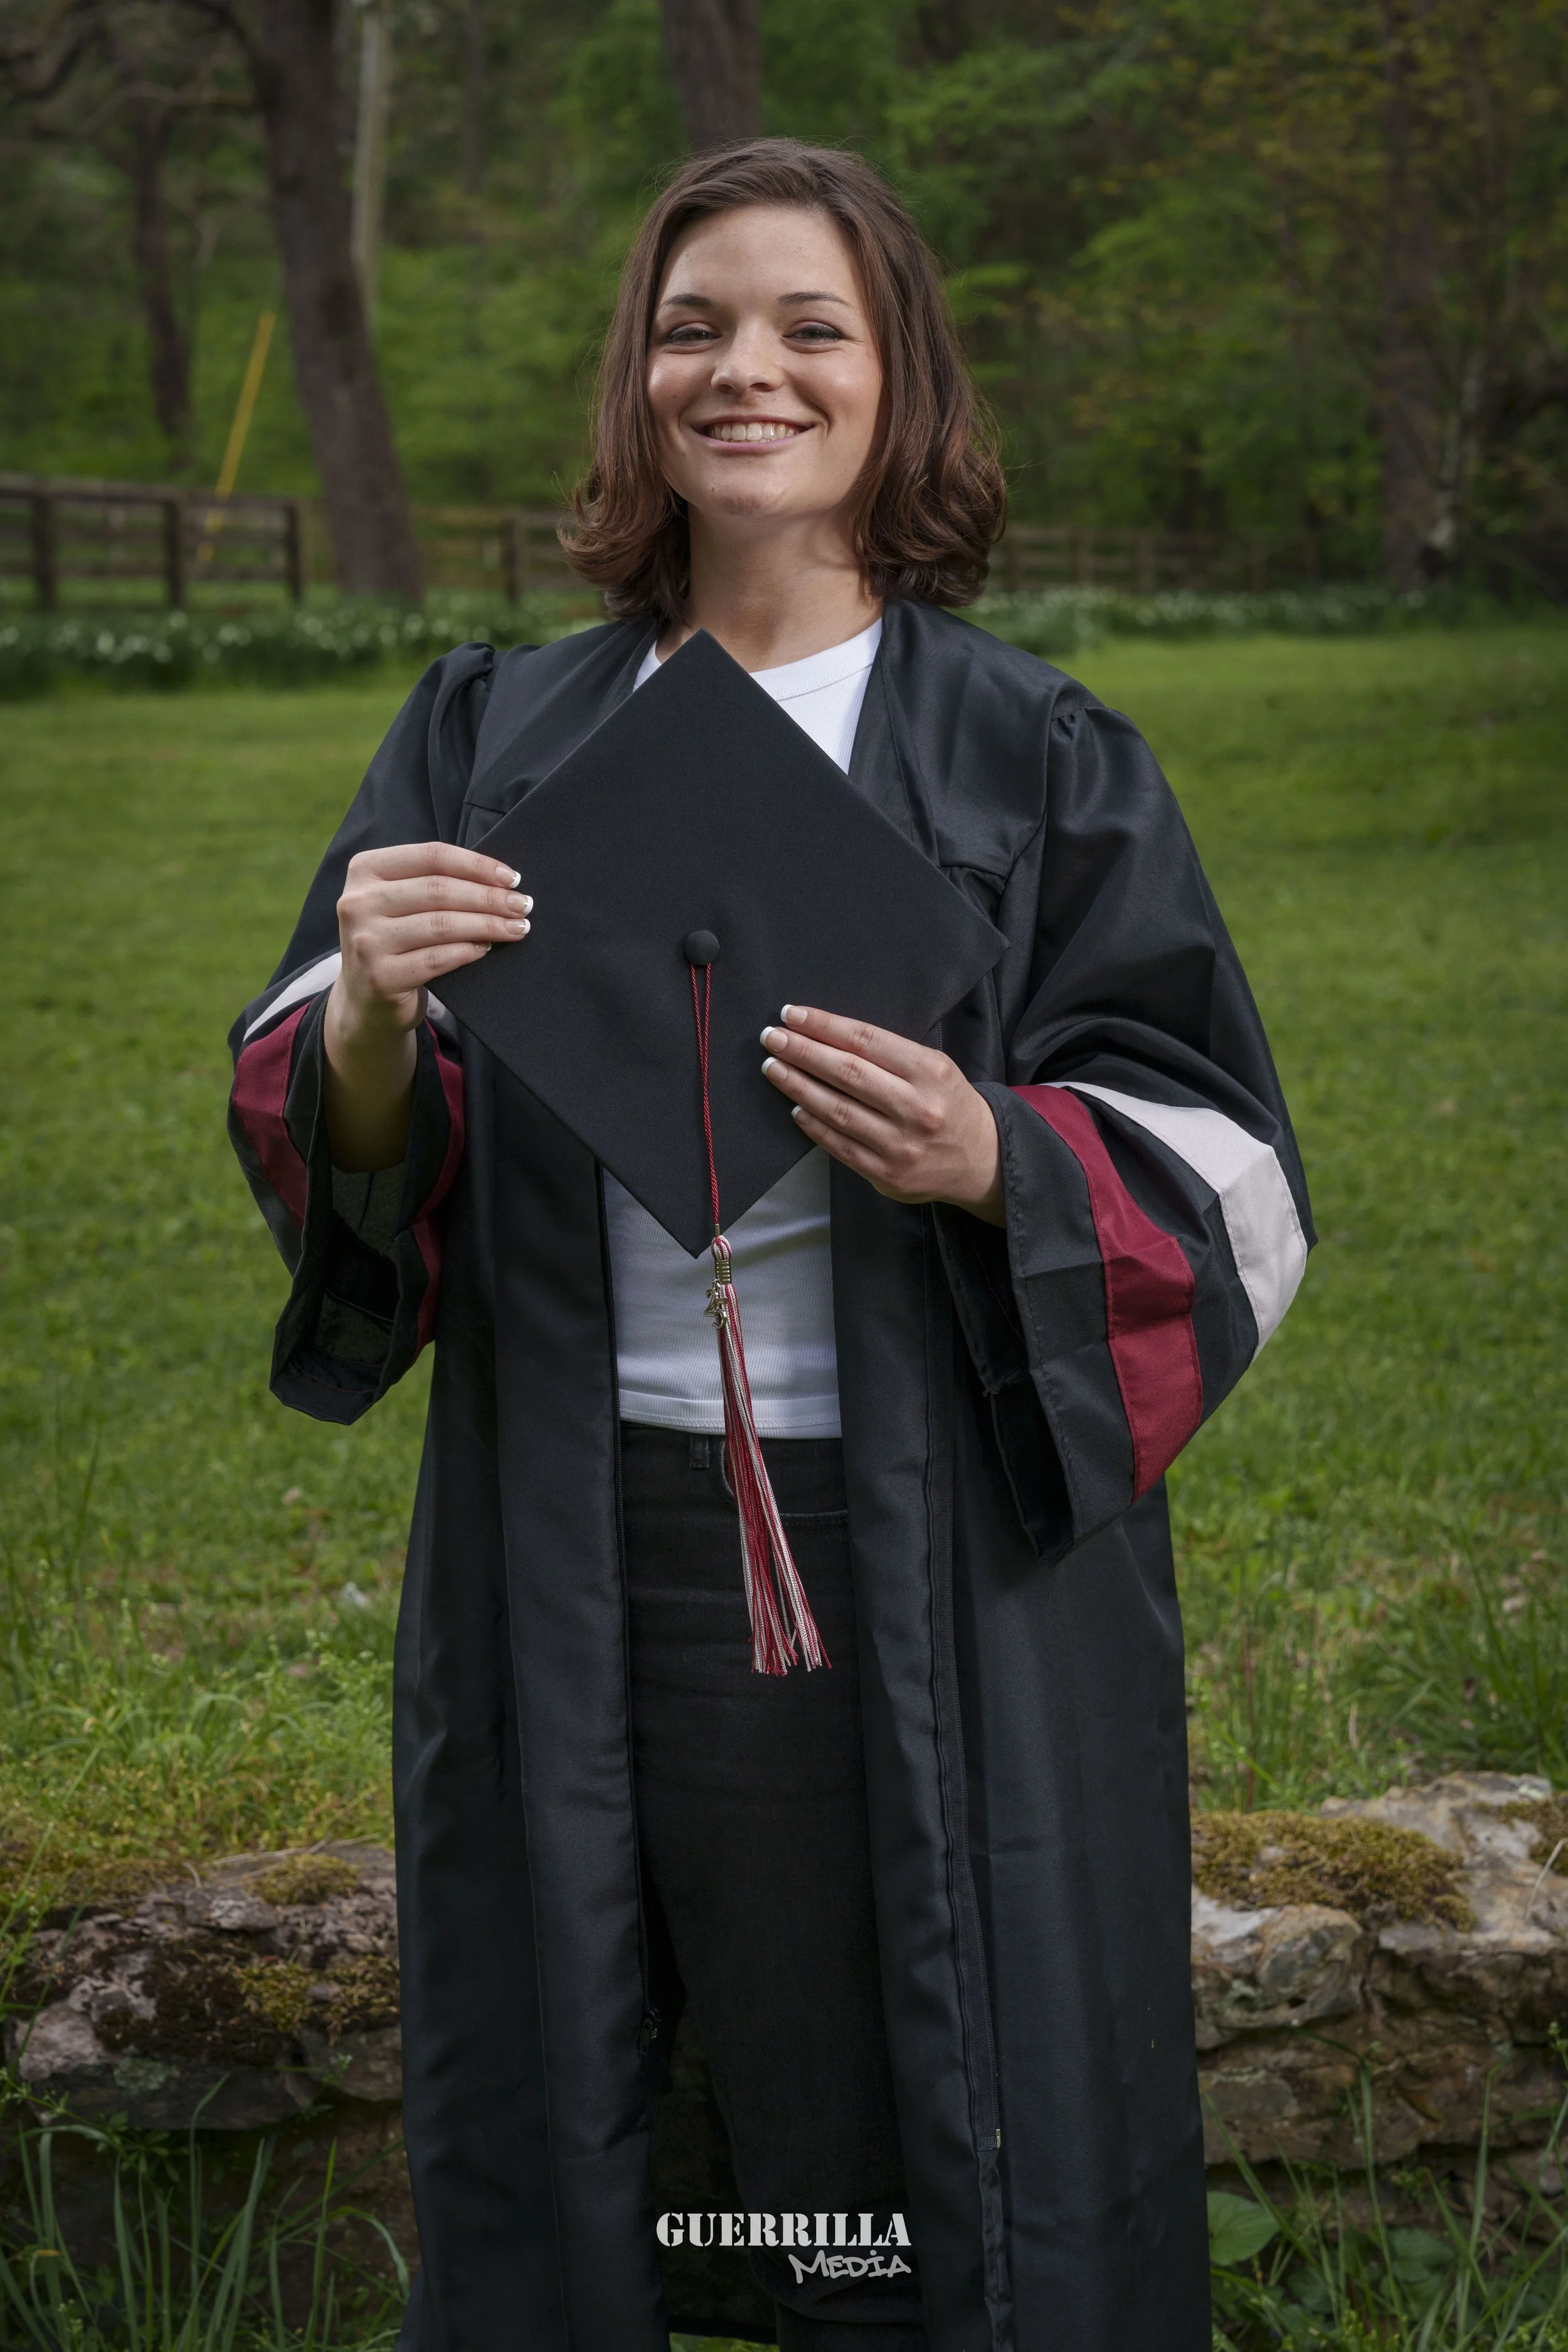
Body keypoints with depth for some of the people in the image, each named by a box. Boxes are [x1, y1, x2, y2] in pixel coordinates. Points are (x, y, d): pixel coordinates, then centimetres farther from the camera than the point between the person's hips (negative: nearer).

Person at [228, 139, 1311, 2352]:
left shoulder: (1033, 758, 0)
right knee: (539, 2147, 13)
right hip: (566, 1553, 3)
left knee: (920, 2158, 6)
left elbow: (1220, 1190, -2)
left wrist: (988, 1164, -22)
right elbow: (325, 1149, 3)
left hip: (922, 1565, -2)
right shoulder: (496, 738, 8)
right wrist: (368, 1022, -19)